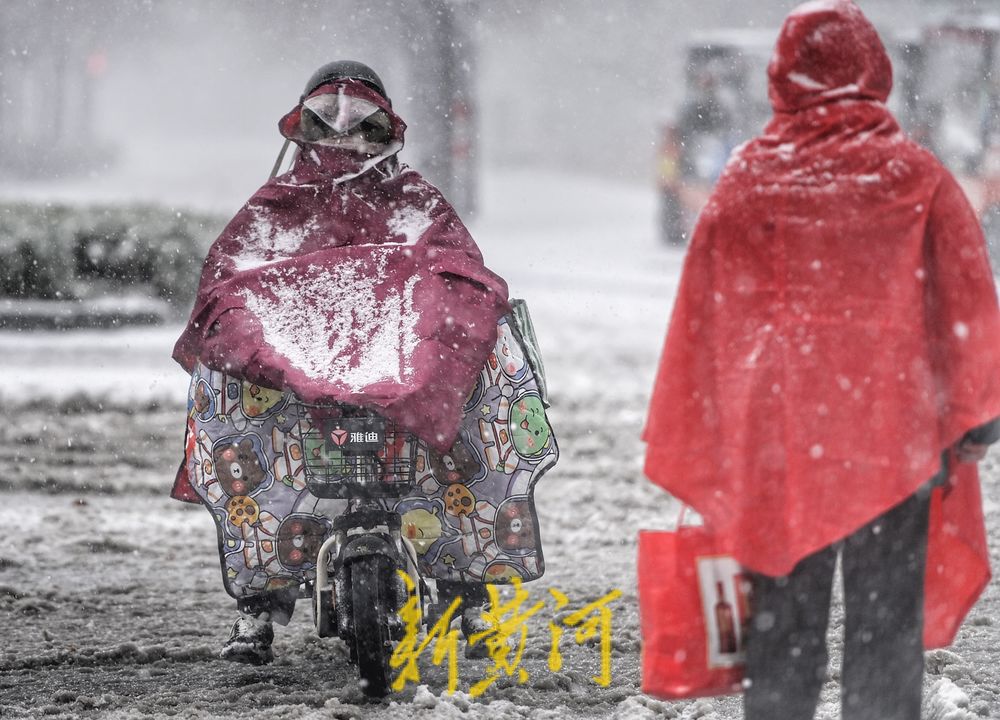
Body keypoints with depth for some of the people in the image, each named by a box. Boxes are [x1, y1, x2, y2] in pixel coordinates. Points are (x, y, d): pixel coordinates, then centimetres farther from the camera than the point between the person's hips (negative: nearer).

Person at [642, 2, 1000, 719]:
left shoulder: (748, 179, 0)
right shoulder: (918, 176, -3)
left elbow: (708, 314, 4)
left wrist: (700, 444, 11)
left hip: (779, 429, 1)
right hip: (894, 431, -1)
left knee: (784, 616, 8)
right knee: (885, 614, 3)